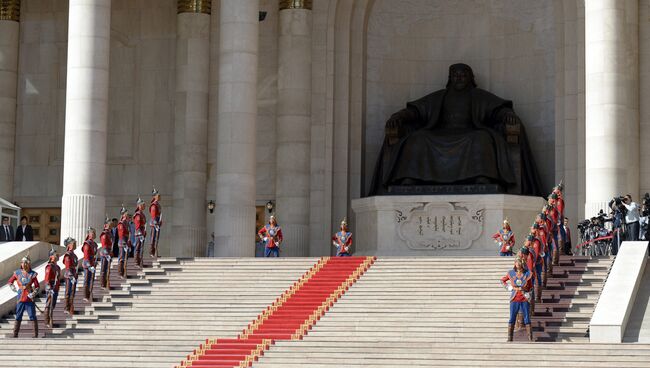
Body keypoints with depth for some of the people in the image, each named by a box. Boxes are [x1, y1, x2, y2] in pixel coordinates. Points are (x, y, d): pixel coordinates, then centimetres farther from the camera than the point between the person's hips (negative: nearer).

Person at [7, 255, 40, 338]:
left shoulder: (32, 274, -2)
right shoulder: (17, 273, 4)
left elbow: (37, 286, -1)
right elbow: (10, 282, 18)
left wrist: (34, 293, -16)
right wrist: (14, 289, 4)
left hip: (29, 299, -2)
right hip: (20, 299, 2)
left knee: (32, 317, -1)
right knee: (18, 318, 8)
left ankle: (36, 334, 5)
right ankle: (15, 335, 14)